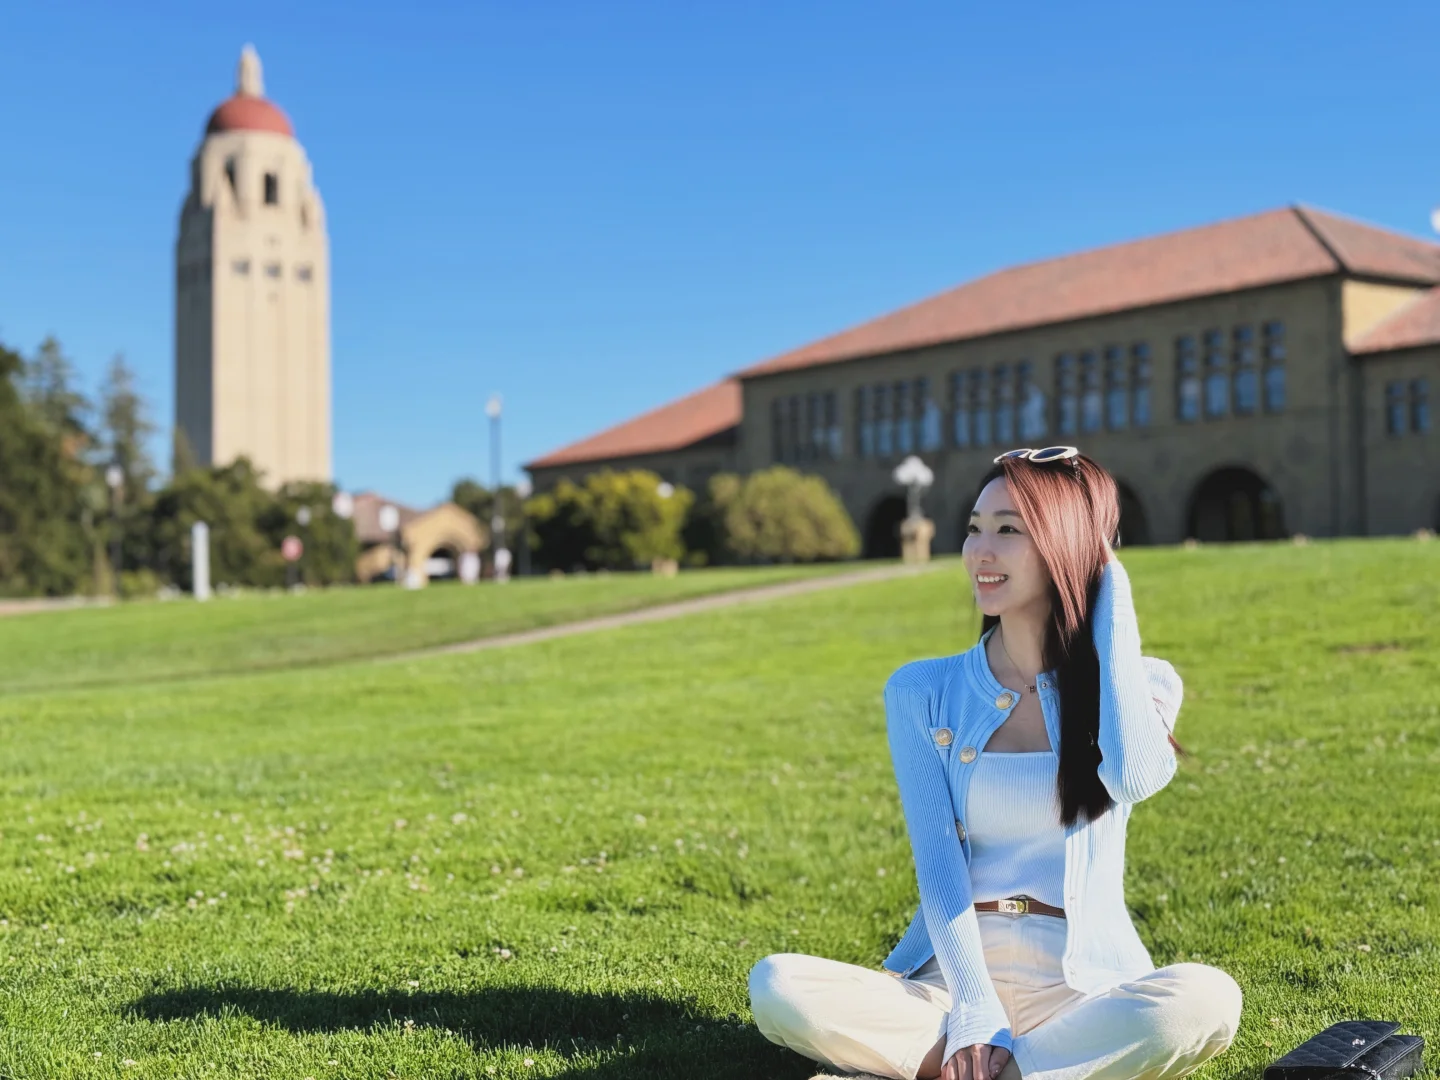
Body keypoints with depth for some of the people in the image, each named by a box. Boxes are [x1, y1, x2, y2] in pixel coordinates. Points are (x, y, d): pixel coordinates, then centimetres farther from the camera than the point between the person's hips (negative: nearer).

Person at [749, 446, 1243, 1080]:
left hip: (1084, 987, 0)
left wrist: (1112, 605, -8)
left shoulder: (1142, 685, 5)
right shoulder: (923, 693, 5)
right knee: (777, 986, -27)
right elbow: (938, 866, -3)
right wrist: (974, 1014, -17)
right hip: (952, 975, 1)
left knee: (1205, 999, -34)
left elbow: (1134, 776, -20)